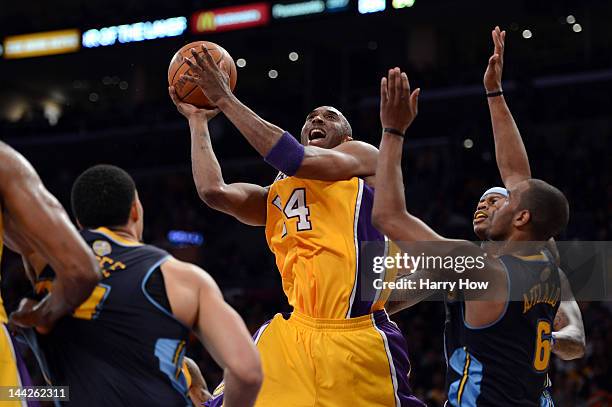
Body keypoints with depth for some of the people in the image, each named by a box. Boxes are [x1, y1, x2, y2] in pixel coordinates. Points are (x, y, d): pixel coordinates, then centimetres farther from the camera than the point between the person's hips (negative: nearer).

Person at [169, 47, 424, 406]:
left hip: (359, 337, -4)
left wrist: (227, 100, -5)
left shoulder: (363, 157, 9)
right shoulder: (276, 196, 24)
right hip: (294, 333, 4)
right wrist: (198, 120, 16)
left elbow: (298, 161, -9)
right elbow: (213, 192, 7)